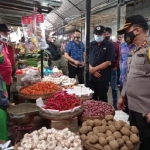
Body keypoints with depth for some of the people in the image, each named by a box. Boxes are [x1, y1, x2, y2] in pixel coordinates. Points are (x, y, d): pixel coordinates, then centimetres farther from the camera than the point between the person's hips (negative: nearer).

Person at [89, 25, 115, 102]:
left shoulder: (109, 45, -4)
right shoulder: (91, 45, 11)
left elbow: (108, 62, -12)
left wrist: (94, 69, -13)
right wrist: (91, 69, -9)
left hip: (103, 77, -4)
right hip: (91, 76, 5)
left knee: (102, 98, 6)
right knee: (92, 98, 13)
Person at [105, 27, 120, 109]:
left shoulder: (115, 45, 2)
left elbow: (118, 57, -1)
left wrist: (115, 67, -9)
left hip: (112, 69, -1)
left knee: (114, 87, 7)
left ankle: (115, 103, 16)